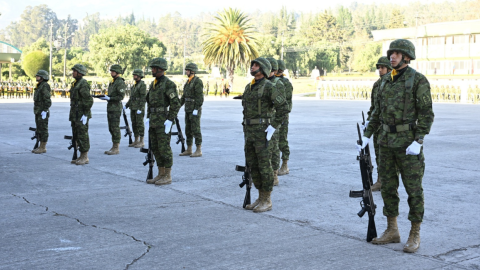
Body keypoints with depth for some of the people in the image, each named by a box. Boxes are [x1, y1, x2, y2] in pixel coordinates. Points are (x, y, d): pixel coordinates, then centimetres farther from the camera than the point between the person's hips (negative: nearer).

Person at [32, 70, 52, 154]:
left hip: (43, 112, -10)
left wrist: (44, 111, -23)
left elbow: (47, 99, -20)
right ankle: (41, 147, 15)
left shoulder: (45, 86, -15)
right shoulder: (40, 86, 16)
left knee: (43, 130, -6)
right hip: (38, 112, 10)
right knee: (39, 130, 11)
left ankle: (43, 148, -1)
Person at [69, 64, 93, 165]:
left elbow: (89, 100, -20)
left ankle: (85, 158, -1)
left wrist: (85, 115, -22)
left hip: (82, 115, -10)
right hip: (75, 115, 10)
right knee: (77, 135, 11)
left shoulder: (83, 84, -15)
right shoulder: (76, 83, 16)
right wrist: (72, 115, 21)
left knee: (82, 136, -6)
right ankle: (82, 157, 17)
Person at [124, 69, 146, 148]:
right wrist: (126, 106, 15)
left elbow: (143, 98, -17)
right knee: (134, 124, 9)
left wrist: (140, 109, -23)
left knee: (140, 124, -6)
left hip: (139, 108, -9)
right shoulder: (135, 85, 17)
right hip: (133, 108, 9)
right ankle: (136, 141, 15)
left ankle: (141, 142, -1)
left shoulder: (142, 85, -11)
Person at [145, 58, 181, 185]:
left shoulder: (169, 84, -12)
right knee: (155, 148, 10)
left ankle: (168, 176, 2)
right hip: (154, 121, 9)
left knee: (164, 148, -5)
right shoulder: (153, 84, 15)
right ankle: (161, 174, 17)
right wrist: (148, 118, 13)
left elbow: (176, 104, -16)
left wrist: (170, 121, -20)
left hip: (163, 121, -9)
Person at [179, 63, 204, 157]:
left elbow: (199, 96, -19)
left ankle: (199, 150, -2)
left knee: (195, 129, -7)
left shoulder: (198, 81, -14)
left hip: (195, 110, -9)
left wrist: (196, 109, -23)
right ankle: (188, 150, 16)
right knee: (188, 129, 10)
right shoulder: (189, 82, 15)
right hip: (188, 109, 9)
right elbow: (184, 95, 20)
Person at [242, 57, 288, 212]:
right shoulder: (249, 87, 16)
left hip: (263, 132, -8)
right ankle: (261, 198, 20)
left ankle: (267, 201, 4)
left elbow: (283, 107, -15)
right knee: (253, 165, 11)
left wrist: (273, 127, -18)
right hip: (250, 132, 9)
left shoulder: (269, 87, -10)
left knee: (264, 166, -4)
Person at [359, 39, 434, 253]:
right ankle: (392, 231, 20)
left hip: (408, 142, -7)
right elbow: (378, 112, 16)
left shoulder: (418, 80, -9)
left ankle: (414, 235, 10)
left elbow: (426, 114, -12)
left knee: (413, 188, 0)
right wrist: (367, 136, 8)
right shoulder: (386, 81, 11)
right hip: (387, 141, 7)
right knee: (387, 186, 9)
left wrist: (418, 142, -21)